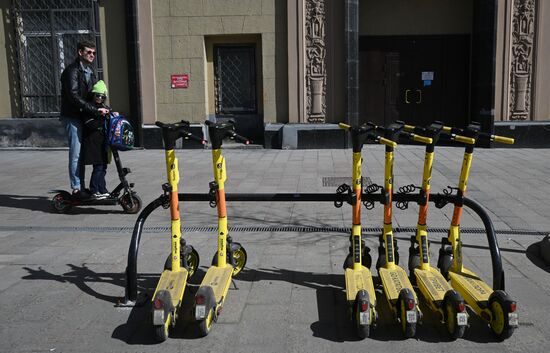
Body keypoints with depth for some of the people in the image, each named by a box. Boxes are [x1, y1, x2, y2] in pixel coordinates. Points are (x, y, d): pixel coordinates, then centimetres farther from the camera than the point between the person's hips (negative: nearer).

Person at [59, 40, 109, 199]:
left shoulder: (90, 71, 16)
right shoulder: (72, 71, -11)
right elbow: (74, 97, -21)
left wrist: (105, 109, 7)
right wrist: (95, 109, -26)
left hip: (85, 116, 8)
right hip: (72, 117, -8)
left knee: (82, 153, 10)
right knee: (76, 154, -8)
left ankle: (81, 187, 17)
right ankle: (76, 188, -3)